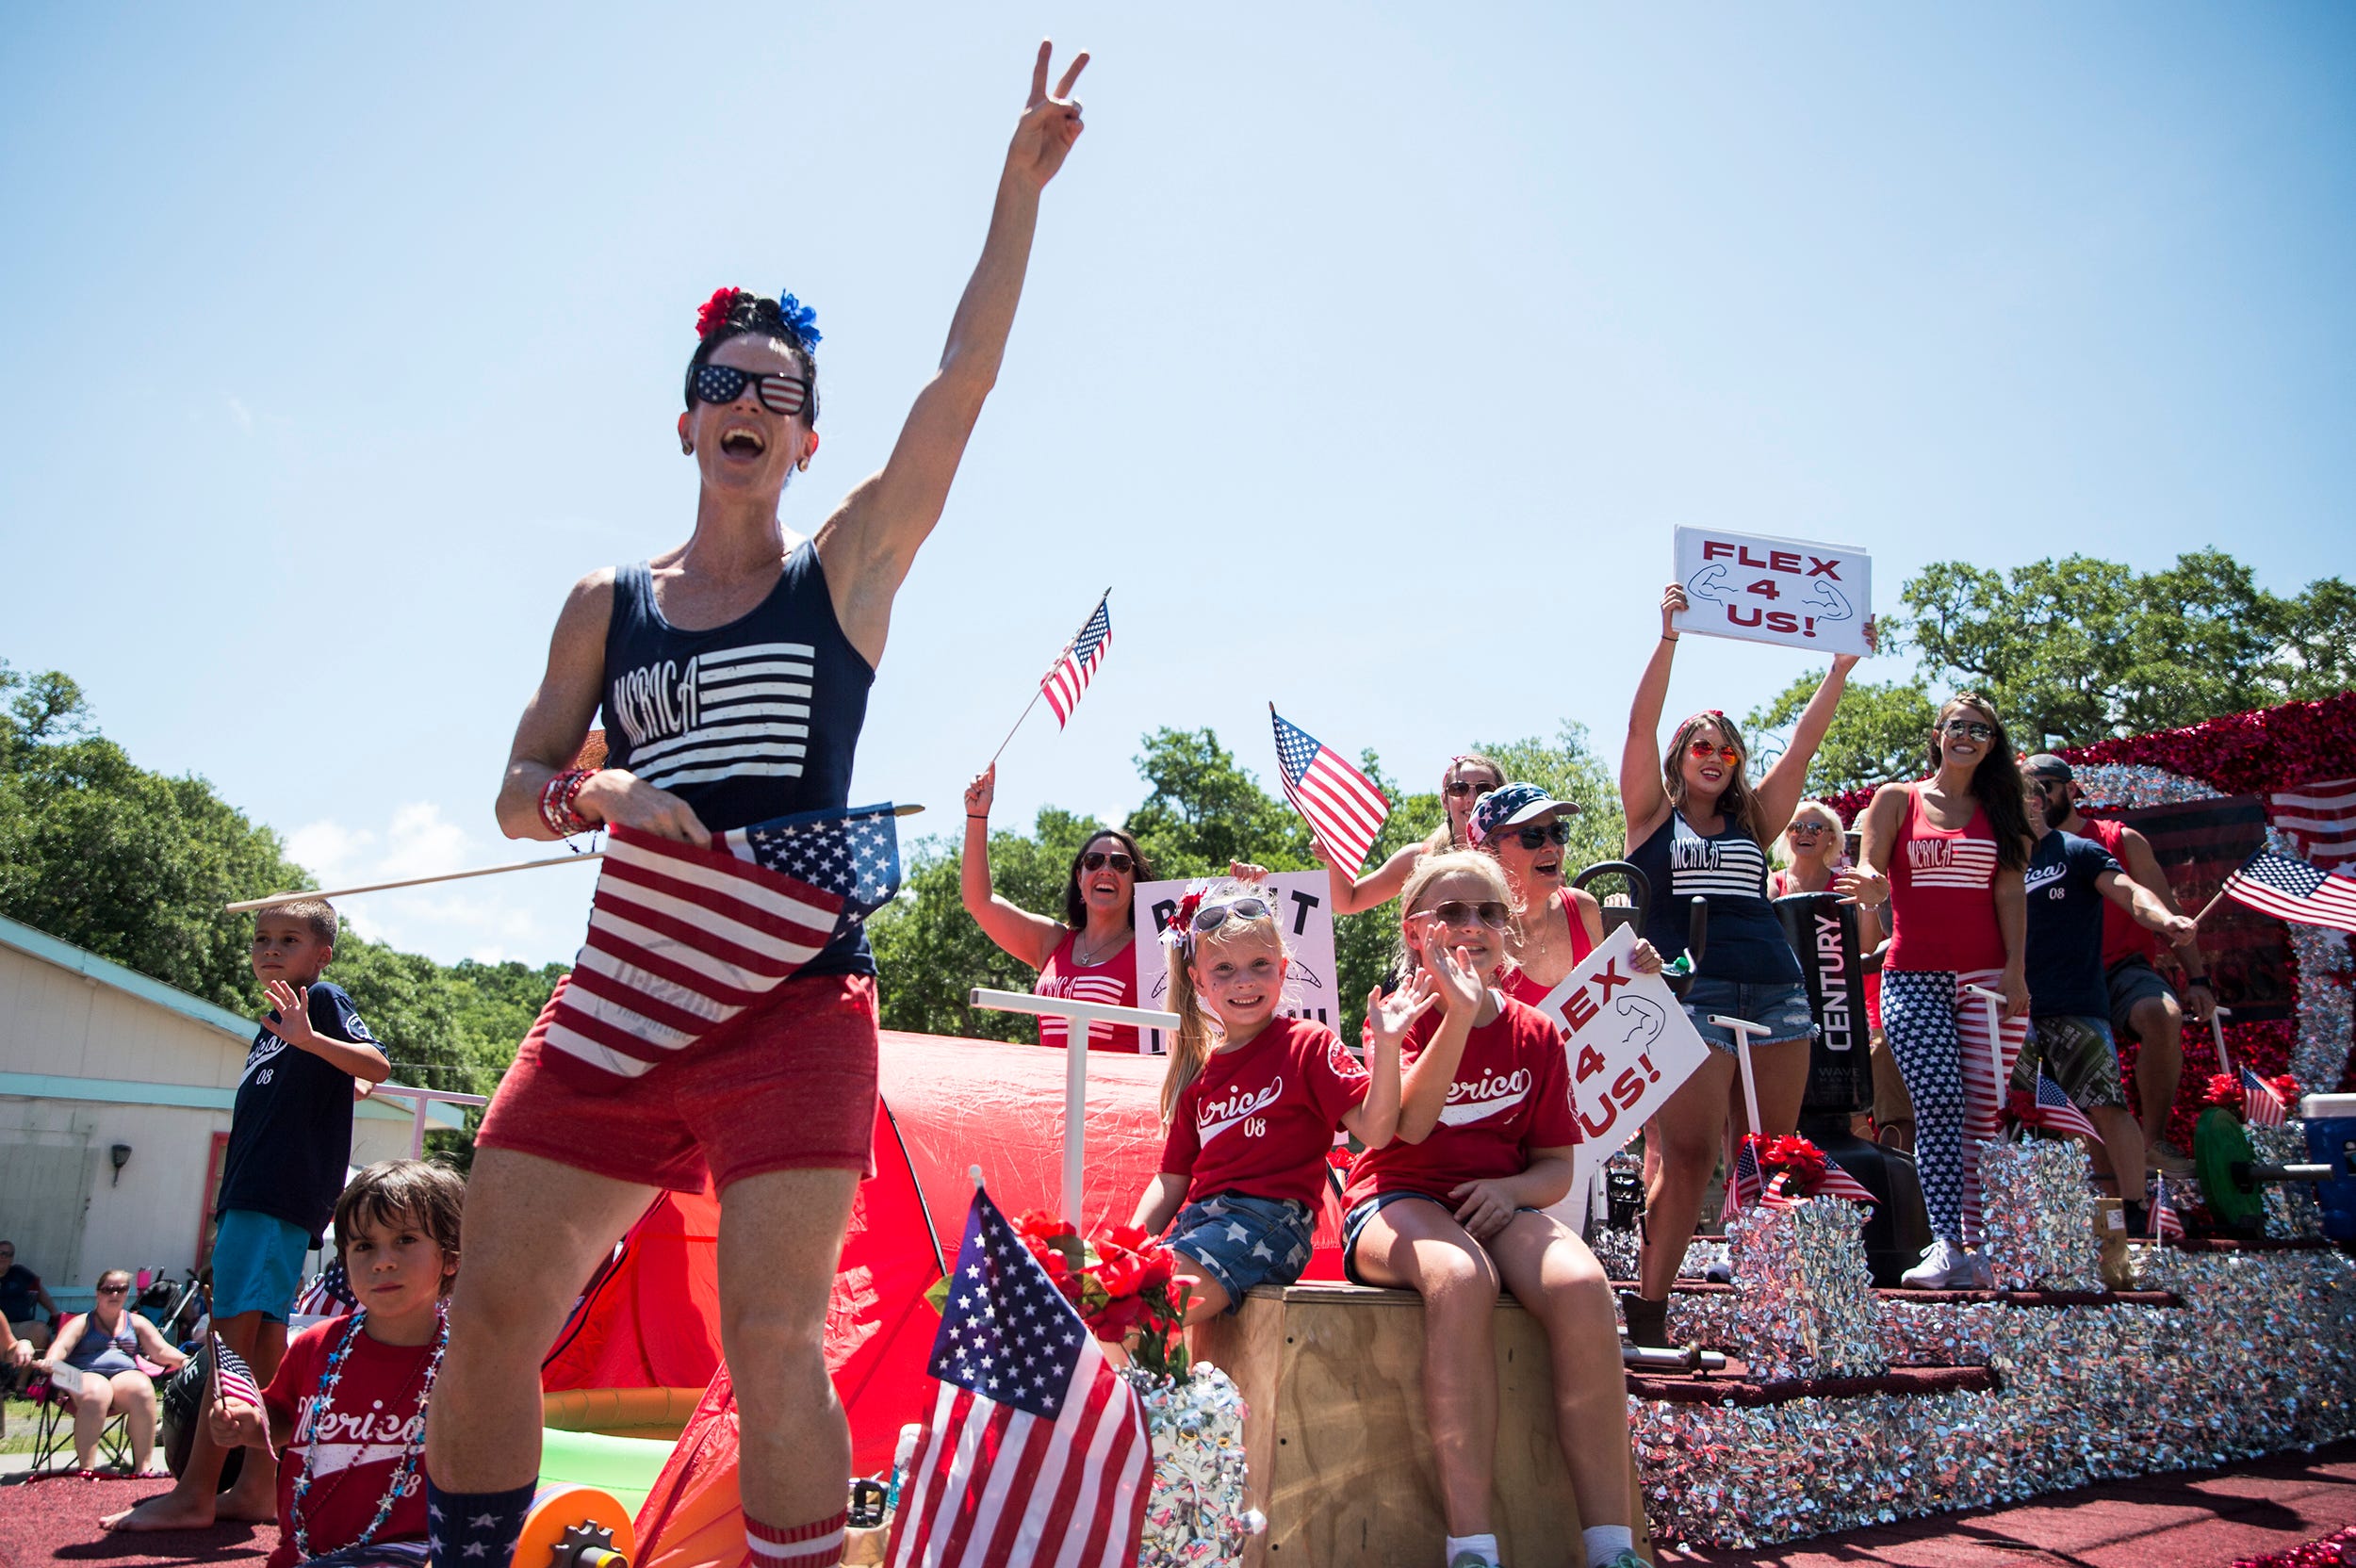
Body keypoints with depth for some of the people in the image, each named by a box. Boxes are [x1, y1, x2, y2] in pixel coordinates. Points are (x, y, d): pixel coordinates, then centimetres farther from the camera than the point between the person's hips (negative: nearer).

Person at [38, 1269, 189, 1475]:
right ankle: (85, 1469, -40)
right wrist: (51, 1361, -26)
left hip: (126, 1374, 1)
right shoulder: (82, 1323, 18)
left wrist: (188, 1361, -7)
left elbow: (162, 1352, 13)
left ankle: (142, 1467, -36)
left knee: (143, 1390, -35)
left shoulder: (136, 1322, 23)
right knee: (96, 1395, -39)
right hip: (87, 1375, -1)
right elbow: (61, 1346, -1)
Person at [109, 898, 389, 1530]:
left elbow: (377, 1065, -17)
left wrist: (311, 1038, -32)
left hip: (283, 1194, -9)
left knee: (234, 1330, -12)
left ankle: (194, 1494, -11)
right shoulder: (271, 1023, 24)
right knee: (264, 1337, 7)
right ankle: (257, 1489, 8)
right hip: (253, 1193, 9)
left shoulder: (324, 1000, -2)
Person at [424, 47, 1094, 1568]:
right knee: (493, 1313, 1)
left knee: (775, 1349, -9)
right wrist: (592, 792, -8)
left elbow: (965, 378, -1)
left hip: (796, 998, -3)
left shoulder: (848, 567, 6)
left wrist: (1020, 186, -2)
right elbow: (519, 792, 15)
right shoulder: (607, 603, 14)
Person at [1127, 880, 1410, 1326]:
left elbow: (1374, 1130, -8)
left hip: (1270, 1219, -6)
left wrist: (1386, 1046, -20)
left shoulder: (1308, 1044, 3)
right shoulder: (1198, 1072, 20)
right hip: (1201, 1219, 6)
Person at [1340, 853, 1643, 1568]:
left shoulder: (1535, 1033, 10)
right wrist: (1459, 1015, -26)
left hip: (1498, 1206, 3)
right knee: (1460, 1279, -38)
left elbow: (1557, 1167, 10)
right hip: (1399, 1201, -3)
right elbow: (1409, 1123, -18)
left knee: (1582, 1287, -31)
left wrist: (1511, 1190, -13)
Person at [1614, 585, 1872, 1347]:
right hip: (1690, 995, -4)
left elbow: (1806, 738, 16)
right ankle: (1646, 1308, -6)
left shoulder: (1753, 821, 21)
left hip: (1777, 991, 5)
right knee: (1687, 1157, -11)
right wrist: (1668, 636, -7)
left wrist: (1842, 665, 10)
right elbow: (1641, 725, 0)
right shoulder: (1654, 816, 11)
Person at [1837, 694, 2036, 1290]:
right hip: (1914, 976, -2)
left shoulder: (1998, 808, 15)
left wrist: (2015, 967, -6)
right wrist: (1869, 889, -24)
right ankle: (1947, 1247, -16)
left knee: (1982, 1113, -4)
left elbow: (2010, 890, 6)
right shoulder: (1896, 799, 10)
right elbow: (1871, 875, 1)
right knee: (1940, 1104, -14)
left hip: (1987, 977, 2)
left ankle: (1974, 1247, 2)